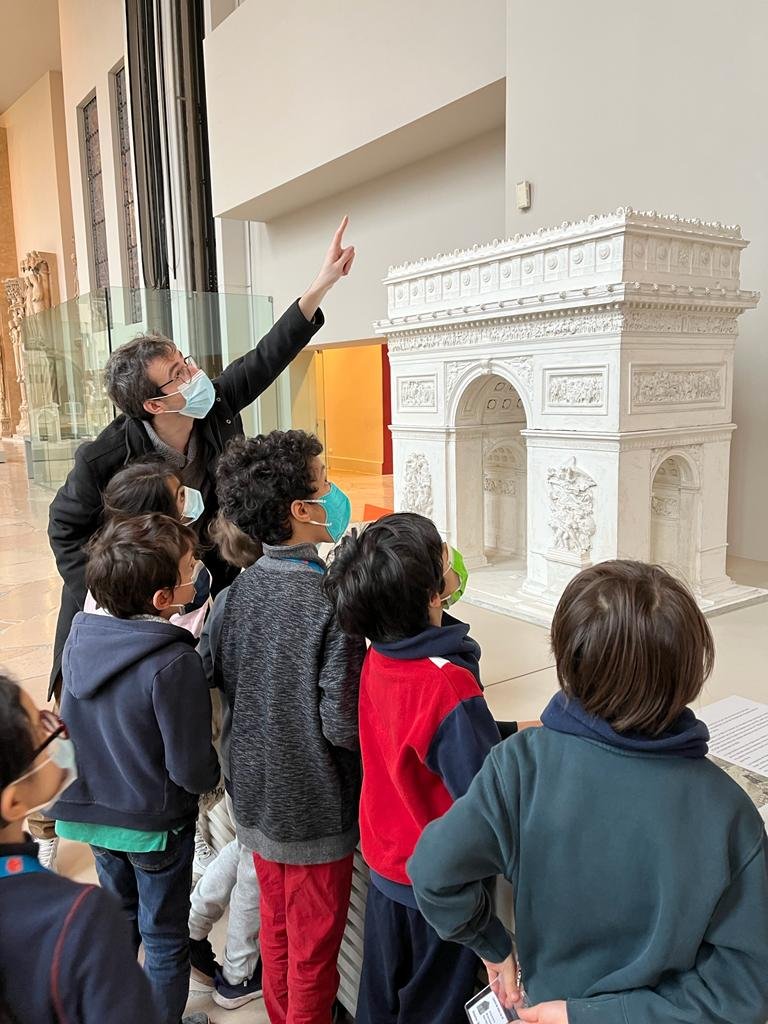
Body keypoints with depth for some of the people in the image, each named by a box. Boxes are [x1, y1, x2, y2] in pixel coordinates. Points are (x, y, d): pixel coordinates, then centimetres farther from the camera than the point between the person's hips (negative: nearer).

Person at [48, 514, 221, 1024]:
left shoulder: (80, 636, -12)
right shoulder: (174, 663, -31)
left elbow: (67, 720, 5)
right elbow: (192, 770, -25)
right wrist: (212, 773, -3)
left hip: (95, 810, 7)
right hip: (156, 824, -6)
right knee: (166, 938, 17)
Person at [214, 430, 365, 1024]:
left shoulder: (241, 589, -7)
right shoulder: (330, 604, -27)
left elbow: (227, 683, 3)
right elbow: (344, 725, -24)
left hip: (256, 797, 6)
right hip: (315, 812, -6)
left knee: (276, 932, 27)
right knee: (313, 953, 17)